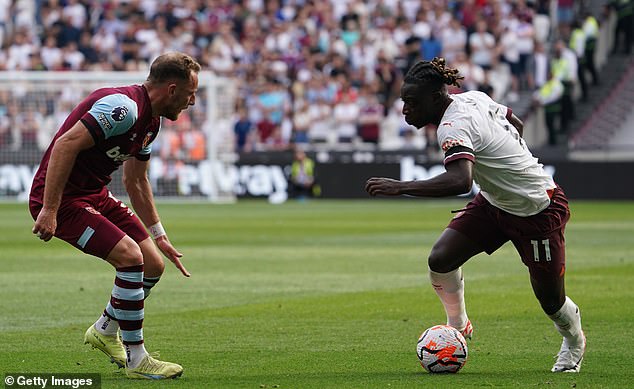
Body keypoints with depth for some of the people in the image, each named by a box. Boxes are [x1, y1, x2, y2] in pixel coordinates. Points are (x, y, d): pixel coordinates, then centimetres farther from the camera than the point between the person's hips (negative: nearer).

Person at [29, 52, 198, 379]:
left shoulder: (150, 121, 10)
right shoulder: (124, 106, -23)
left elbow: (136, 181, 23)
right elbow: (66, 144, -29)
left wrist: (159, 237, 26)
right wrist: (49, 210, -30)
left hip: (94, 195, 10)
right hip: (62, 197, -10)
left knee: (153, 266, 6)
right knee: (130, 257, -21)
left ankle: (105, 331, 32)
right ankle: (135, 360, -10)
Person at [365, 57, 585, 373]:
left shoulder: (454, 126, -31)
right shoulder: (473, 98, -4)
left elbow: (460, 181, -49)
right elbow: (516, 123, 13)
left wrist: (401, 187, -52)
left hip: (539, 211, -9)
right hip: (494, 202, 9)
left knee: (551, 301, 3)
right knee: (440, 259, -11)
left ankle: (574, 342, 35)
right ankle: (458, 326, 12)